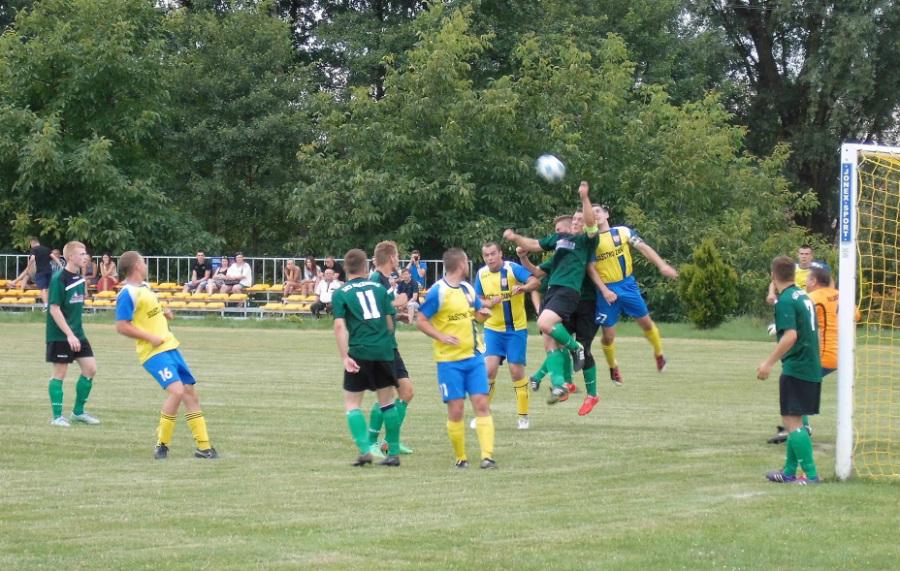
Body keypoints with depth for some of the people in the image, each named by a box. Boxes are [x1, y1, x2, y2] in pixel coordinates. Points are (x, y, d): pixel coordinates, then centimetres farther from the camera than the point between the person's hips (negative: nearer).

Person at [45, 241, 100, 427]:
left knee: (90, 369, 5)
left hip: (77, 333, 8)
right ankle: (57, 416, 7)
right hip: (60, 335, -8)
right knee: (60, 373, -1)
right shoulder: (59, 279, -16)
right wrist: (69, 335, -23)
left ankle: (78, 412, 18)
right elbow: (54, 309, -20)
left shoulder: (80, 277, 7)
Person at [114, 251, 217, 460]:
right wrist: (150, 338, -19)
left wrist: (164, 313, 9)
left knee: (190, 391, 7)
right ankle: (162, 446, -10)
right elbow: (121, 326, -18)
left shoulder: (144, 287, 15)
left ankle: (203, 446, 13)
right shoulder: (127, 294, -13)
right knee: (176, 390, -23)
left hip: (170, 347, 9)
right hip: (154, 352, -9)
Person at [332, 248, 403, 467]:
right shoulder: (379, 289, 10)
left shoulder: (340, 294, 1)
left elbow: (340, 326, -9)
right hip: (384, 351, 3)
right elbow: (389, 321, 10)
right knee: (387, 401, 13)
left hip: (359, 352, -3)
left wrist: (345, 357, -11)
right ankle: (393, 452, 14)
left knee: (352, 403, 6)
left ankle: (364, 450, -11)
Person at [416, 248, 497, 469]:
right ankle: (460, 457, 11)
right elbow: (421, 321, -9)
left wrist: (483, 313, 0)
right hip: (449, 360, -5)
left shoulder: (468, 288, 10)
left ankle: (487, 455, -8)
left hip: (474, 357, 5)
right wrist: (442, 337, -21)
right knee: (456, 409, -3)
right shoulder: (437, 291, -10)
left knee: (482, 404, -5)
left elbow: (478, 313, 24)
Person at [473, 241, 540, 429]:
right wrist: (487, 303, -11)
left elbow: (535, 282, -24)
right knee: (489, 369, -10)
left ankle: (523, 416, 12)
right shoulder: (481, 274, 2)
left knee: (517, 371, -2)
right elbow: (479, 300, 11)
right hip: (493, 329, 3)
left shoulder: (513, 269, -12)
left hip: (516, 329, -3)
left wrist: (523, 287, -45)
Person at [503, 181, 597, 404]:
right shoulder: (557, 239, 24)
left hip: (568, 291, -8)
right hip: (552, 290, 8)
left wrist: (585, 198, -25)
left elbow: (590, 223, -15)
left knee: (545, 323, -29)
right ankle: (558, 385, -1)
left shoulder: (584, 240, 3)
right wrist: (515, 238, 12)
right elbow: (534, 245, 28)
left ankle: (575, 348, -6)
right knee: (550, 342, 0)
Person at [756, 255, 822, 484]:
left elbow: (790, 335, -25)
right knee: (794, 421, 16)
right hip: (812, 368, 9)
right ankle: (789, 471, 22)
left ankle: (811, 475, -12)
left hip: (796, 369, -9)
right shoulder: (803, 296, 13)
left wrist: (769, 363, -23)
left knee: (792, 422, -8)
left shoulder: (785, 301, -14)